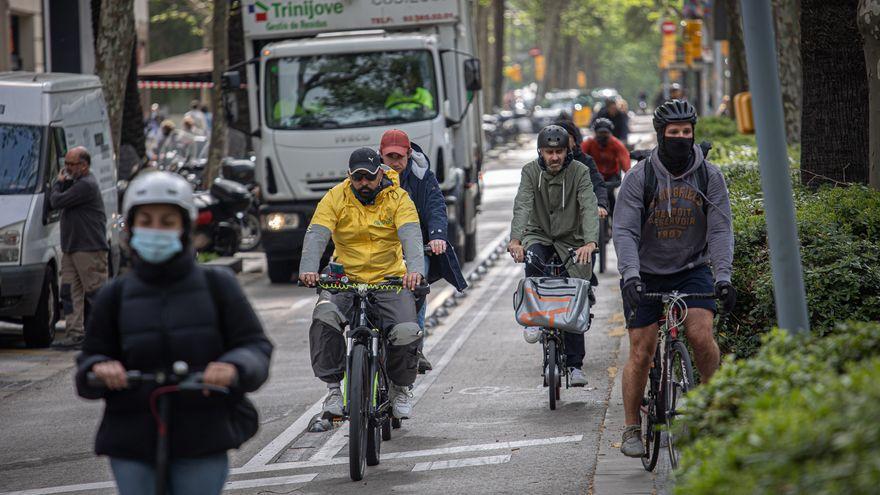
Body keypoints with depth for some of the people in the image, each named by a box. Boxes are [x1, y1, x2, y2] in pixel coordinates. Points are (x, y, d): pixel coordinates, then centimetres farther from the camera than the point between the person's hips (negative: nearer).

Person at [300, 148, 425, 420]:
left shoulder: (398, 199, -1)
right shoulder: (335, 198, 1)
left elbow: (411, 236, -17)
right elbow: (316, 235, -12)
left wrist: (415, 269, -38)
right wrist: (308, 269, -32)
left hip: (389, 280, 0)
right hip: (345, 280, 0)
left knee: (407, 332, -23)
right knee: (324, 318, -31)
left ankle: (401, 387, 8)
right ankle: (333, 386, -15)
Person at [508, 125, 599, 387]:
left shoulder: (579, 172, -12)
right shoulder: (531, 171, -9)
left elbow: (589, 208, -24)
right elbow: (522, 207, -22)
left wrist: (590, 242, -41)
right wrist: (515, 240, -39)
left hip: (571, 239, 0)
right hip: (539, 235, 0)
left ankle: (574, 364, 3)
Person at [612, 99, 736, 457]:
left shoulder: (709, 175, -7)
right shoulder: (639, 177, -11)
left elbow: (720, 230, -10)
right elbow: (624, 231, -17)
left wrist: (723, 276, -24)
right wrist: (630, 275, -32)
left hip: (692, 269, 1)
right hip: (646, 273, -1)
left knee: (701, 335, -21)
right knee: (641, 353, -1)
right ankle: (631, 428, 12)